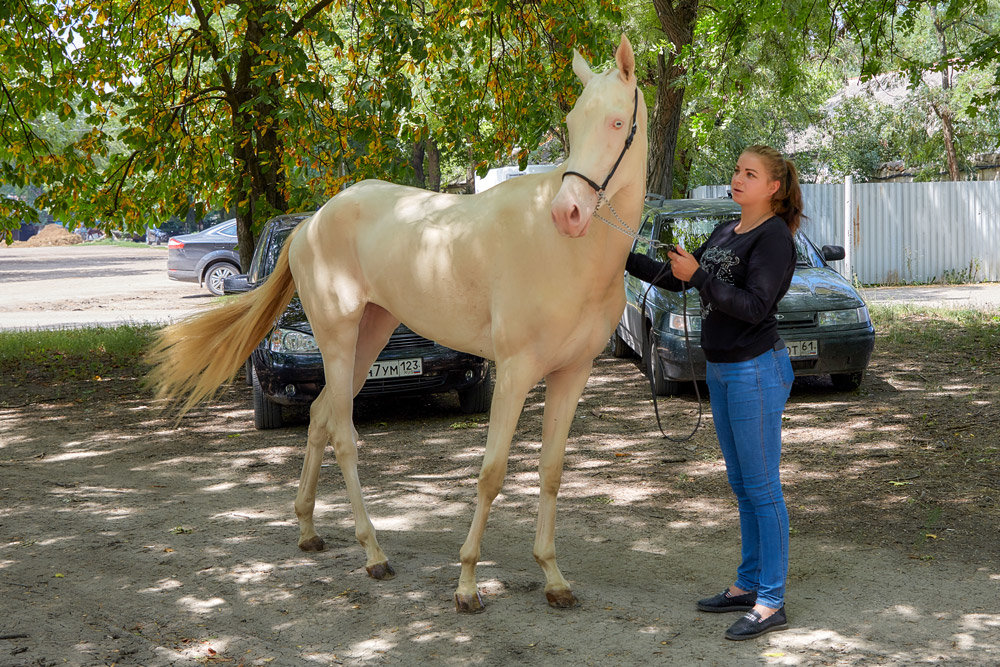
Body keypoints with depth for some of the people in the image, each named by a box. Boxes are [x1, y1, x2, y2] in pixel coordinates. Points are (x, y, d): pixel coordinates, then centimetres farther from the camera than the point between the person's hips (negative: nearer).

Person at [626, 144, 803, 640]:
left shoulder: (774, 238, -13)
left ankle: (771, 603, 0)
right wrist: (624, 258, 13)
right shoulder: (726, 232, 14)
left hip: (756, 370, -9)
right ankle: (748, 584, 25)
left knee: (762, 486, -5)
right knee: (741, 484, 15)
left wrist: (699, 275, -24)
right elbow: (676, 279, 21)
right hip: (721, 370, 9)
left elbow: (754, 306, -22)